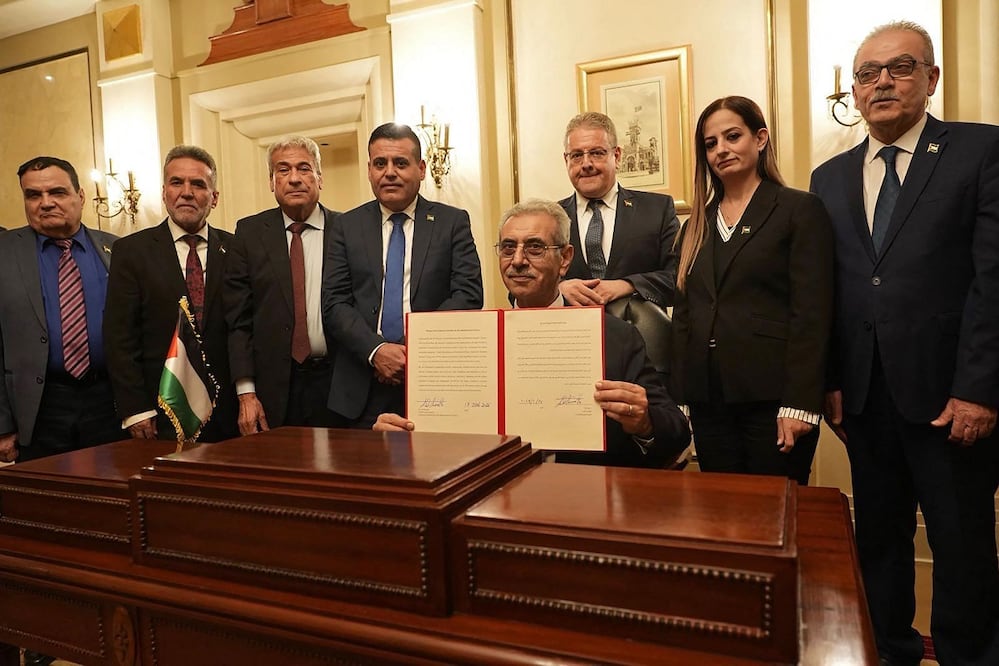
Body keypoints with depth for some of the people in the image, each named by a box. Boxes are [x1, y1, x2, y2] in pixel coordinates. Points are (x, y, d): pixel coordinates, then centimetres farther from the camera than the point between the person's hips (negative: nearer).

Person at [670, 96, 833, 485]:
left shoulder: (800, 210, -1)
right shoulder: (697, 225, 14)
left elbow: (812, 315, -8)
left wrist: (800, 403, -15)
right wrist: (678, 395, 6)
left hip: (772, 397, -4)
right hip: (708, 401, 5)